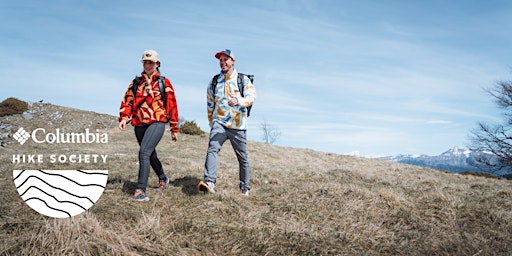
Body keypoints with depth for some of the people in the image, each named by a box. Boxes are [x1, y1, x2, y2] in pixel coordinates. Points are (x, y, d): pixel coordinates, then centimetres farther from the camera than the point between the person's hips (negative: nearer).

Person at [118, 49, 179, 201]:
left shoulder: (164, 83, 3)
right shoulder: (136, 82, 13)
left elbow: (172, 106, 4)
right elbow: (127, 101, 8)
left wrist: (174, 129, 3)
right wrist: (124, 118, -11)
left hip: (157, 123, -5)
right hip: (139, 125, 5)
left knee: (144, 153, -21)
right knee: (151, 155, 18)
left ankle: (140, 190, -19)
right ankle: (163, 179, 42)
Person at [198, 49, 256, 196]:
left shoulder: (243, 80, 4)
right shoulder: (214, 81, 13)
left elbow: (251, 97, -11)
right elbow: (210, 104, 20)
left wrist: (238, 101, -30)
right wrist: (212, 122, 17)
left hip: (238, 126, -1)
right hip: (219, 122, 1)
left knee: (243, 158, 7)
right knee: (212, 149, -23)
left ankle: (245, 187, 22)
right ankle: (209, 182, -34)